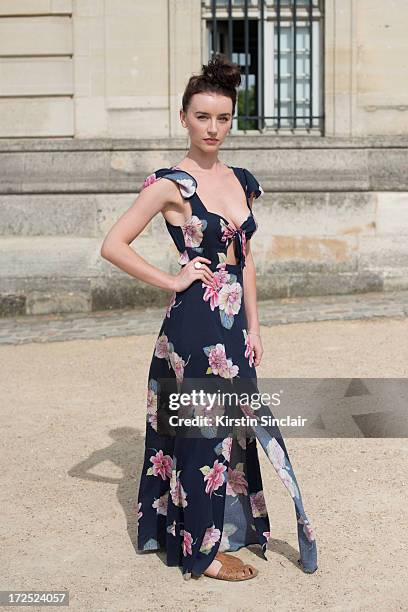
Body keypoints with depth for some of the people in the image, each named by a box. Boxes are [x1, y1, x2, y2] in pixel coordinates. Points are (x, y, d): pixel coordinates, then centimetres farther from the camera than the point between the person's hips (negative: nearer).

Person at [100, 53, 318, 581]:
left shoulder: (240, 180, 10)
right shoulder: (171, 183, -10)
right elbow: (113, 245, -13)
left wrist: (253, 326, 11)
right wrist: (172, 281, -11)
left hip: (234, 324, 7)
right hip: (195, 323, -7)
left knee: (233, 428, 15)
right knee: (200, 430, 2)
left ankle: (232, 527, 32)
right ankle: (202, 550, 17)